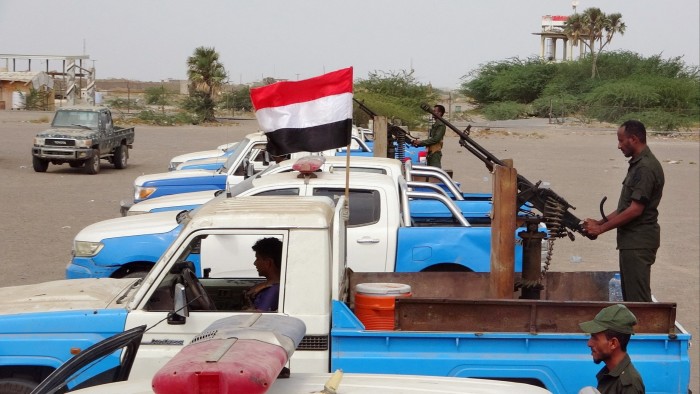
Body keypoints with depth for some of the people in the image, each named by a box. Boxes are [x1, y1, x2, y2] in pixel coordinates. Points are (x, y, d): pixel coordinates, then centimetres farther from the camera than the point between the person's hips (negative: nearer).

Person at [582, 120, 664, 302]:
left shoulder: (645, 168, -18)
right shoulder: (638, 164, 14)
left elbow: (635, 210, -22)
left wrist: (601, 228, -16)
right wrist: (601, 222, 10)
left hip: (638, 242, -10)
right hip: (632, 240, 10)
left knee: (638, 297, -7)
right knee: (629, 295, 15)